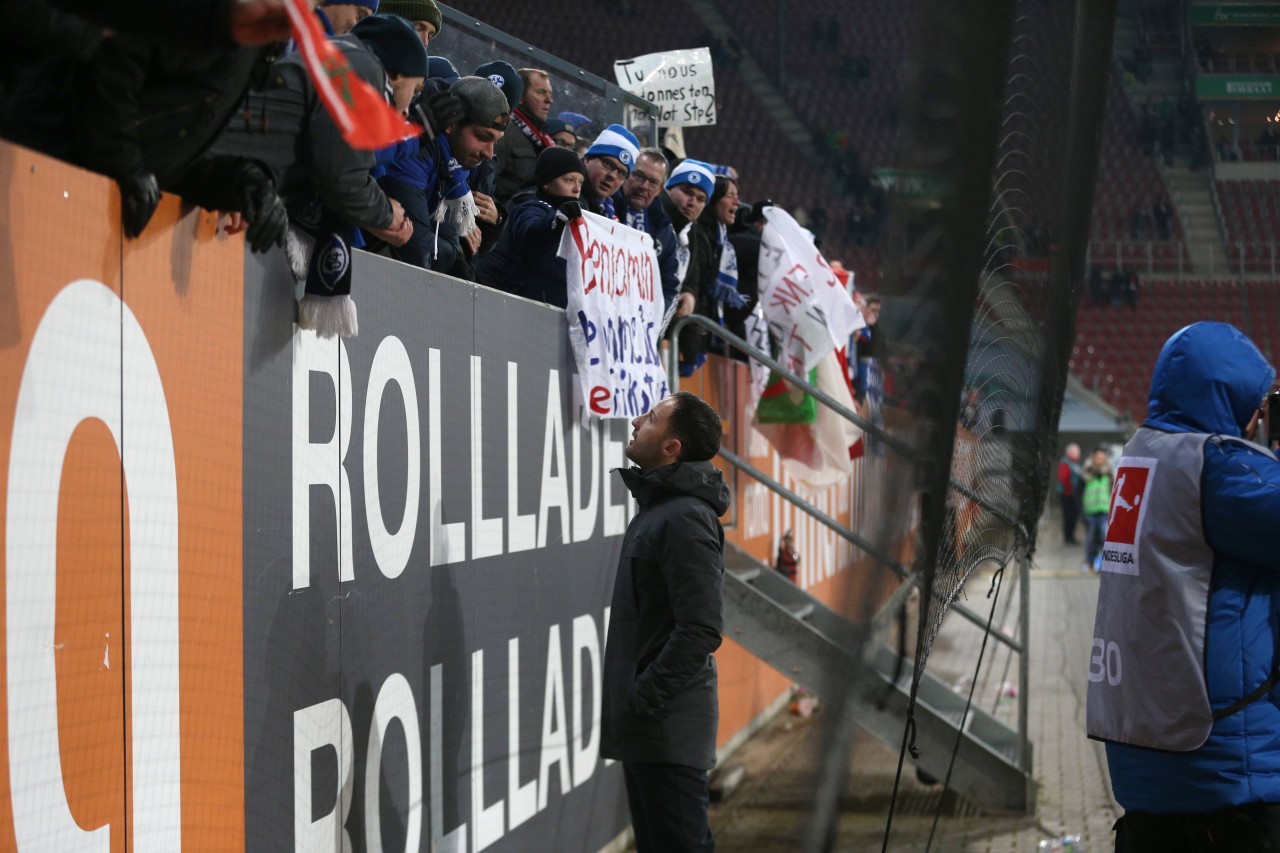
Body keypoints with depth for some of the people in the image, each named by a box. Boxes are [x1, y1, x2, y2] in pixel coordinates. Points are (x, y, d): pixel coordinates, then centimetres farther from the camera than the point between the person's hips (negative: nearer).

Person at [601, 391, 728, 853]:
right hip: (646, 727, 10)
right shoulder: (659, 508, 15)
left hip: (667, 728, -10)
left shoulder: (684, 519, -18)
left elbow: (700, 631, -24)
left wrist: (642, 700, -20)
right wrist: (630, 702, 16)